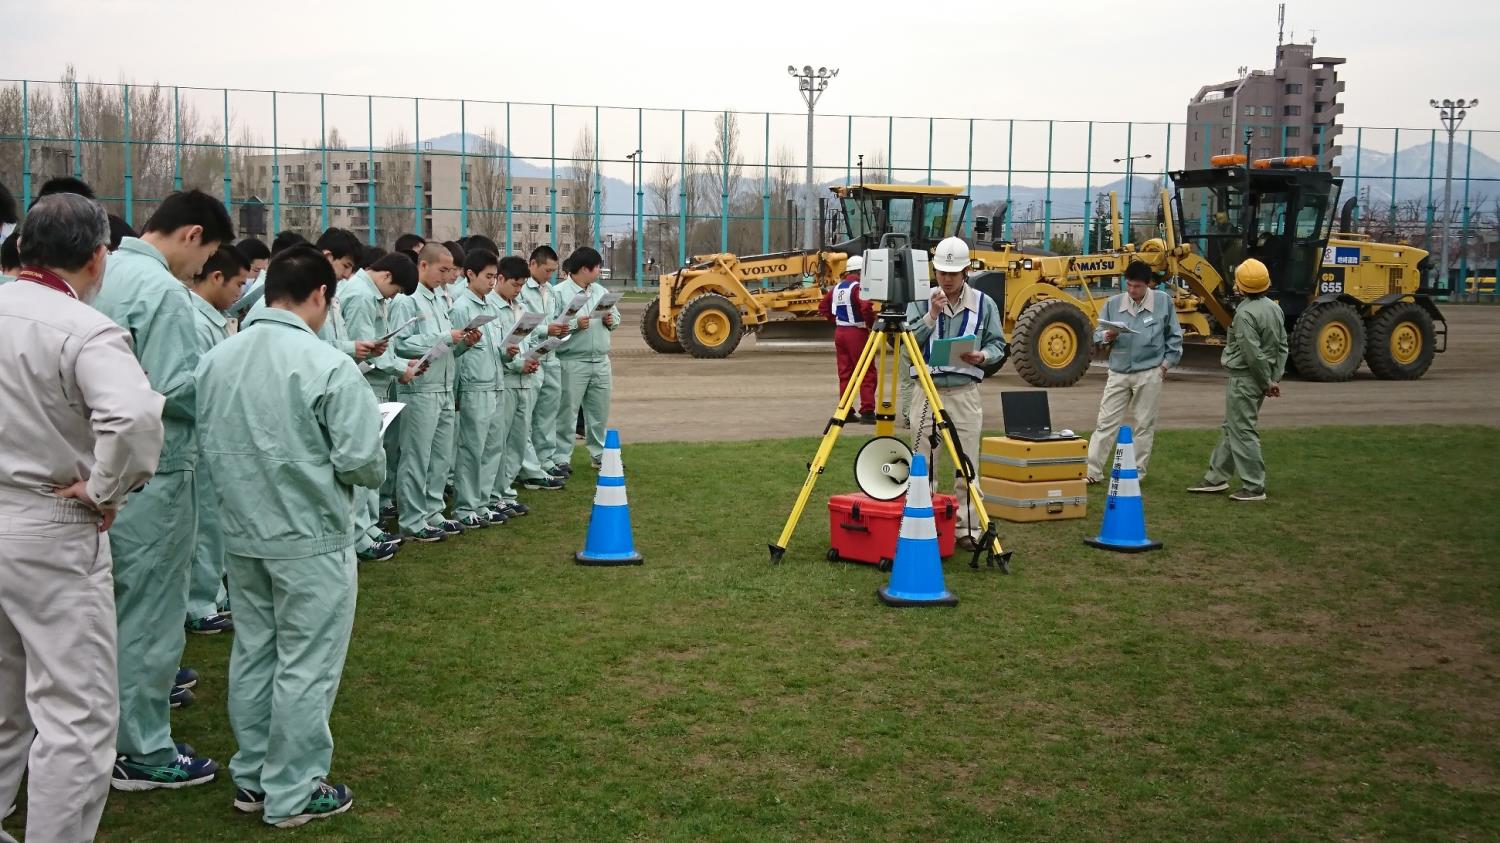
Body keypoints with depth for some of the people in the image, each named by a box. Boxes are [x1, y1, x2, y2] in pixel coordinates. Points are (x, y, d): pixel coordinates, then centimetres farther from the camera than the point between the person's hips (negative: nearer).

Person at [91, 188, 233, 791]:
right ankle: (143, 752, 12)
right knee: (151, 611, 2)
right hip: (153, 470, -9)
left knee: (116, 604, 20)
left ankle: (111, 728, 33)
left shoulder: (104, 274, 8)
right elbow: (173, 389, -23)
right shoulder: (163, 291, -19)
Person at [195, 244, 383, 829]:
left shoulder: (216, 360, 0)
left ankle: (252, 777, 30)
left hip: (242, 534, 6)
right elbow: (362, 463, -19)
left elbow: (207, 447, 8)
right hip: (311, 539, -6)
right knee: (305, 667, 5)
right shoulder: (328, 365, -19)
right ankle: (292, 794, 15)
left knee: (253, 654, 18)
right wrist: (372, 468, 3)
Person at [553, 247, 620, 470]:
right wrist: (575, 324, -24)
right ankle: (562, 457, 5)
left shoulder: (601, 291, 13)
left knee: (600, 411, 14)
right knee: (567, 412, -2)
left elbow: (616, 314, 20)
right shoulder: (559, 292, -9)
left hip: (601, 361, 7)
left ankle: (599, 454, 26)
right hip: (572, 362, -7)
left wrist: (612, 320, -1)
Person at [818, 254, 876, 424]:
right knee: (867, 373, -3)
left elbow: (823, 306, 19)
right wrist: (872, 324, -13)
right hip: (857, 332, -8)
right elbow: (866, 308, -27)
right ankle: (867, 412, -8)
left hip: (839, 332, 8)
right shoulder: (858, 287, -13)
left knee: (845, 372, 11)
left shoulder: (837, 287, 12)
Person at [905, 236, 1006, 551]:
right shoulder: (920, 301, 3)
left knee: (966, 467, 2)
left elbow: (998, 345, 7)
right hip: (927, 391, 0)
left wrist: (982, 356, -14)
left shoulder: (984, 304, 4)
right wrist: (931, 315, -17)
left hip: (965, 393, 0)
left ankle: (967, 529, 9)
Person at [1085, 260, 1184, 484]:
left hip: (1149, 374, -1)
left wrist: (1168, 361, 1)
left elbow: (1174, 336, 8)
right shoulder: (1113, 303, 1)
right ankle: (1092, 471, 1)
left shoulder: (1163, 301, -1)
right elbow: (1097, 335, 6)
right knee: (1105, 423, -1)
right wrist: (1107, 336, -16)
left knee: (1143, 424, 6)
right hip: (1118, 373, 1)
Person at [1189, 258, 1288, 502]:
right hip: (1261, 379, 9)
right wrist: (1276, 378, 11)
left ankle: (1254, 488, 2)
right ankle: (1216, 478, 26)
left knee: (1243, 432, -2)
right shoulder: (1274, 308, 8)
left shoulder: (1245, 313, -20)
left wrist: (1267, 382, -11)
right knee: (1231, 428, 18)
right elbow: (1282, 347, 11)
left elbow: (1253, 354, -22)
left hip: (1244, 379, -9)